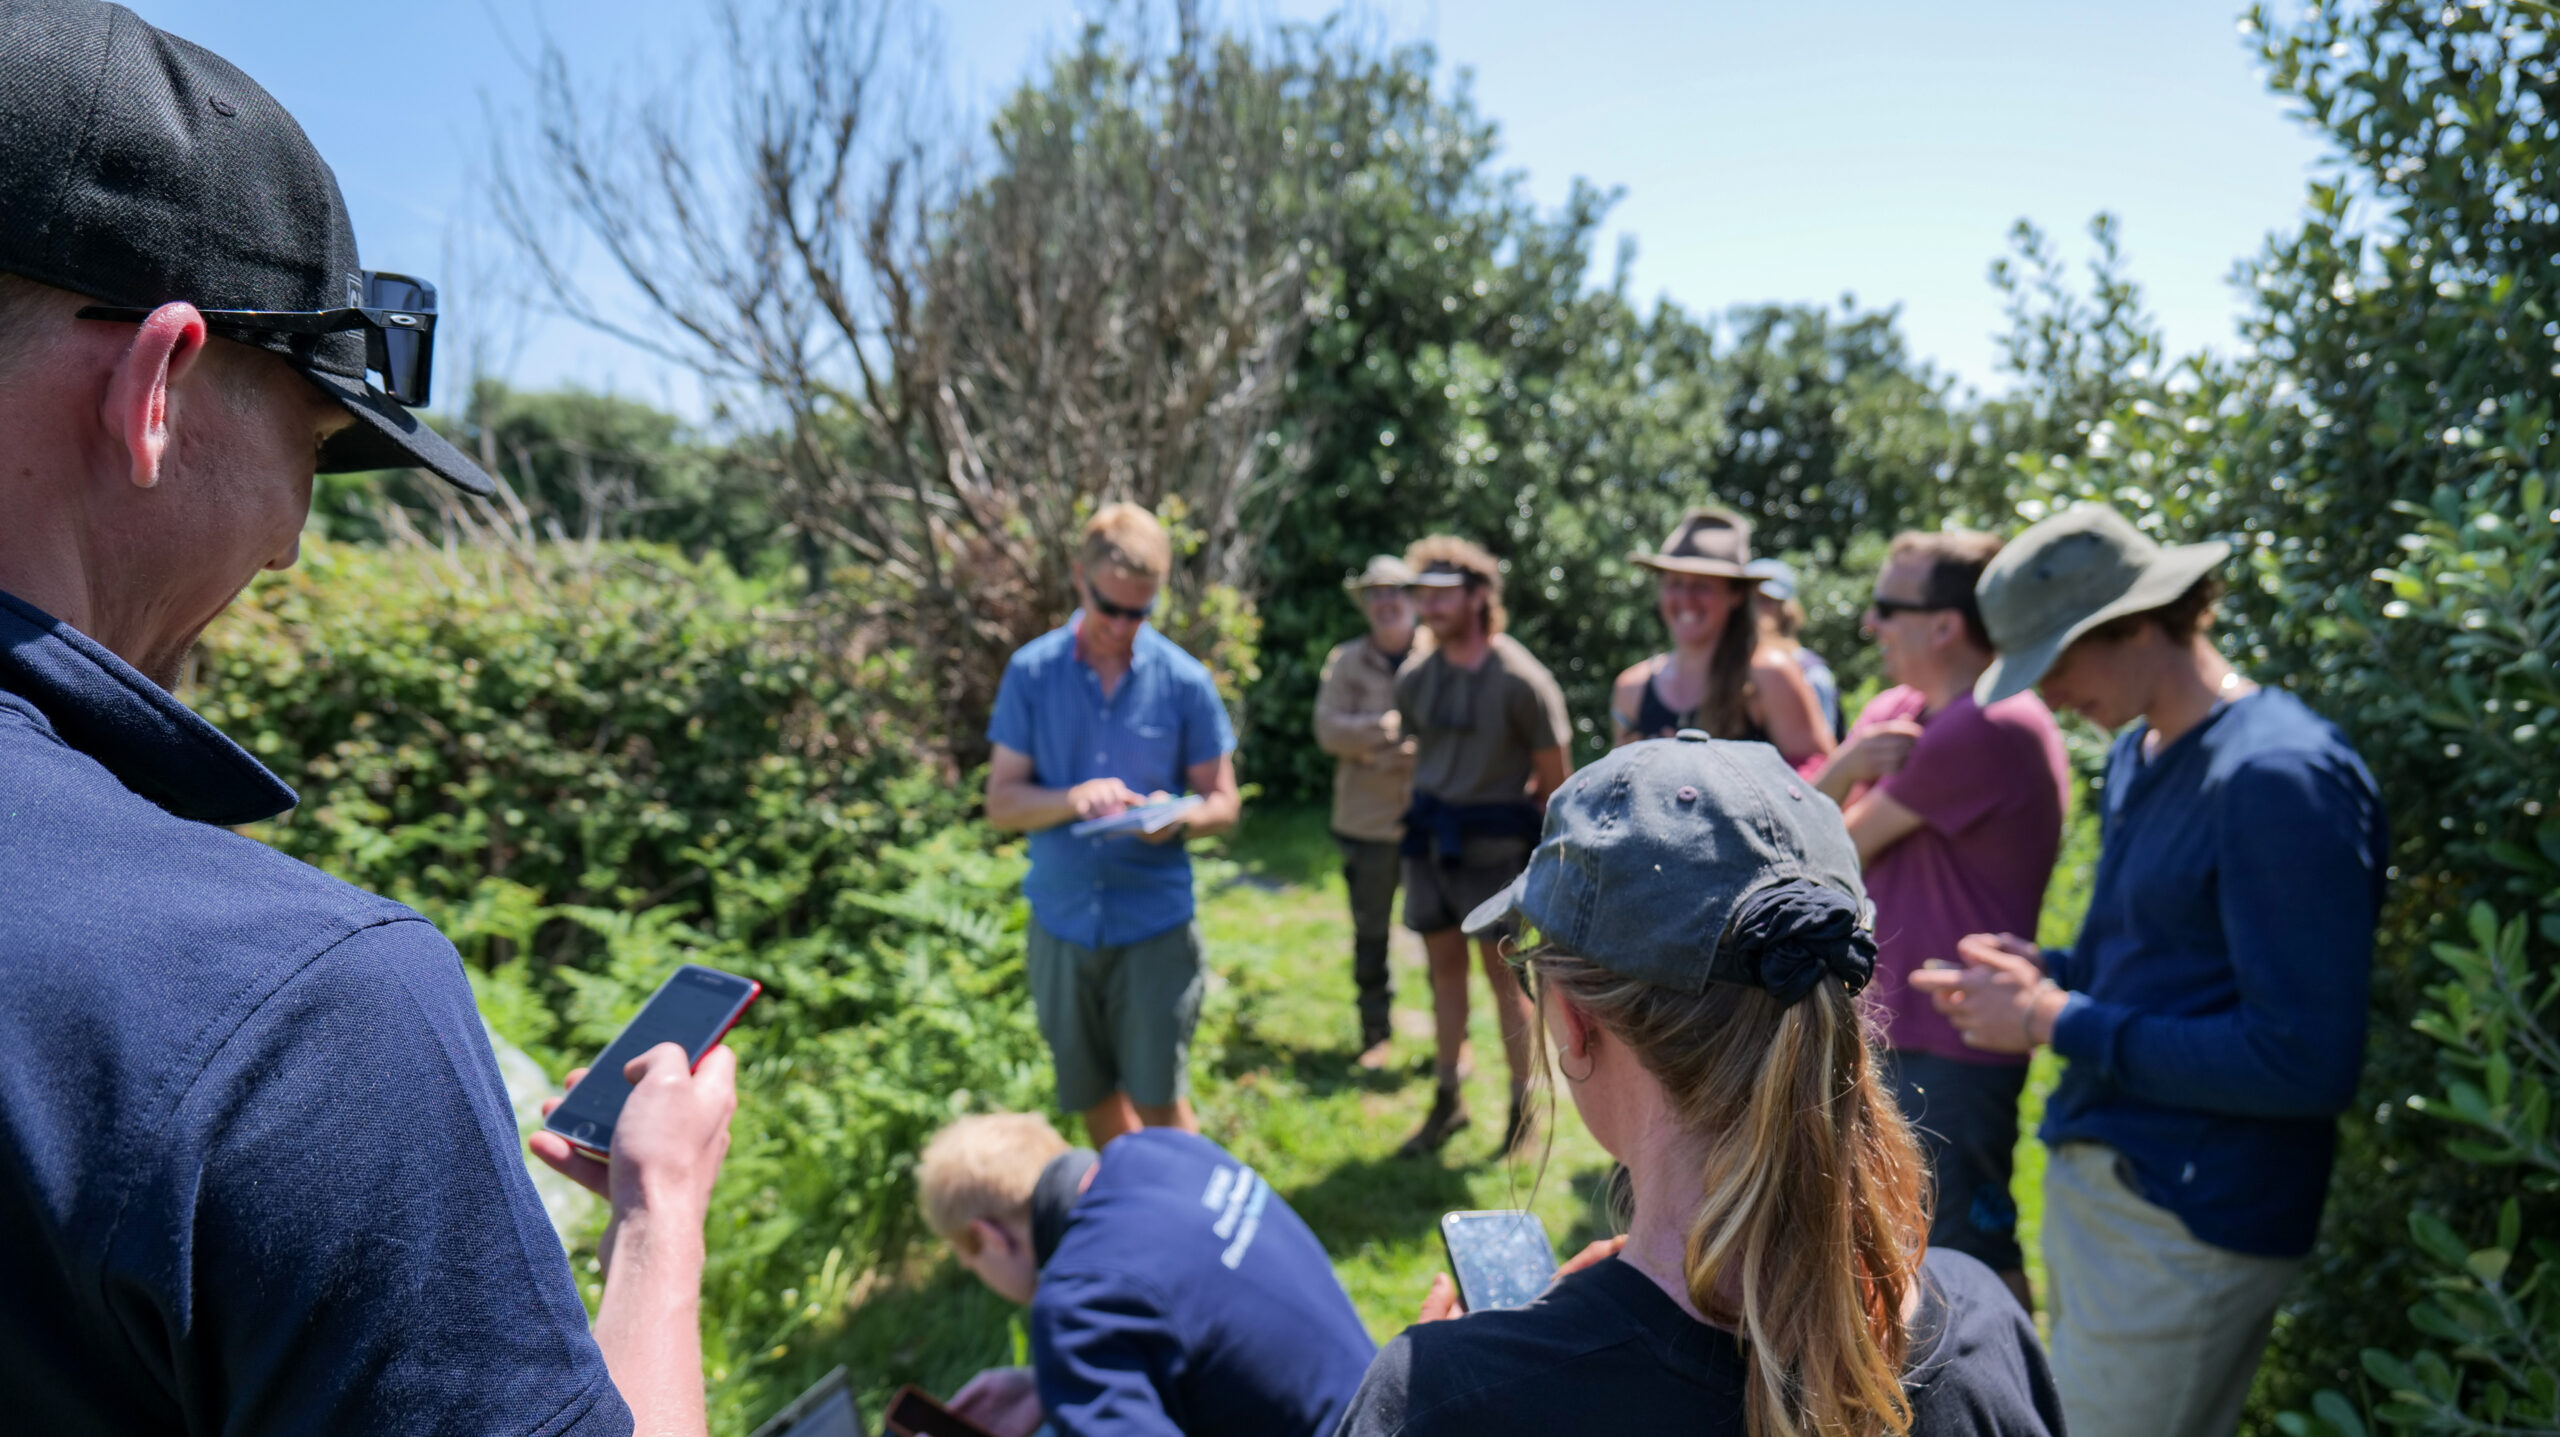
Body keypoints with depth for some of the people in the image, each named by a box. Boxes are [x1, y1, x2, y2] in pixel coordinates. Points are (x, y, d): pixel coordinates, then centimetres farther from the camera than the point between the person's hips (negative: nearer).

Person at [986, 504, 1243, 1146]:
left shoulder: (1184, 680, -3)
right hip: (1062, 922, 2)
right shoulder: (1032, 671, -2)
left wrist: (1178, 817, -21)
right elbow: (1001, 802, -2)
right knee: (1093, 1099, 15)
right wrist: (1073, 799, -22)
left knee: (1159, 1101, -1)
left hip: (1155, 922, -2)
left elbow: (1223, 802, 3)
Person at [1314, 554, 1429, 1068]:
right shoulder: (1345, 661, 5)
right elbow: (1328, 729, -6)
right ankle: (1375, 1034, 26)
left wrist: (1411, 753, -17)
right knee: (1370, 933, 11)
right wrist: (1385, 727, -17)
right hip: (1368, 820, 2)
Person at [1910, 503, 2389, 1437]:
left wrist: (2058, 1024, -18)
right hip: (2092, 1185, 9)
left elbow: (2306, 1064, -22)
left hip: (2183, 1227, -8)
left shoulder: (2280, 775, -19)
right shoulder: (2136, 755, 9)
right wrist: (2045, 973, 2)